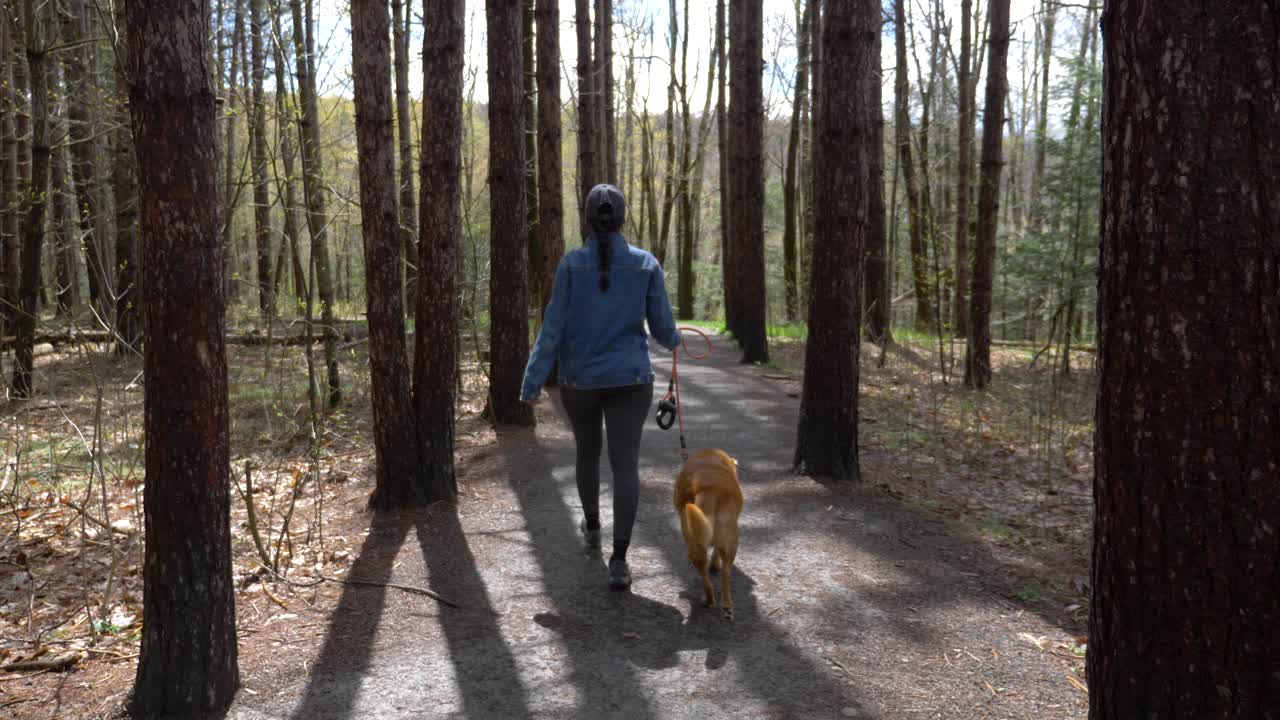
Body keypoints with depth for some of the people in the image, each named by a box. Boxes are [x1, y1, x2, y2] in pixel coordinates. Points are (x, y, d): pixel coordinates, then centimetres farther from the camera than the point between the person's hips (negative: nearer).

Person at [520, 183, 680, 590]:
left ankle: (592, 526, 43)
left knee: (587, 452, 23)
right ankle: (619, 560, -11)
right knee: (625, 464, -1)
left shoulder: (572, 264, -8)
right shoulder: (647, 265, -5)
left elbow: (553, 329, -10)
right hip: (629, 380, -1)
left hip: (579, 380, 1)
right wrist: (672, 340, 24)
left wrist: (532, 382, -5)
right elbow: (661, 326, 0)